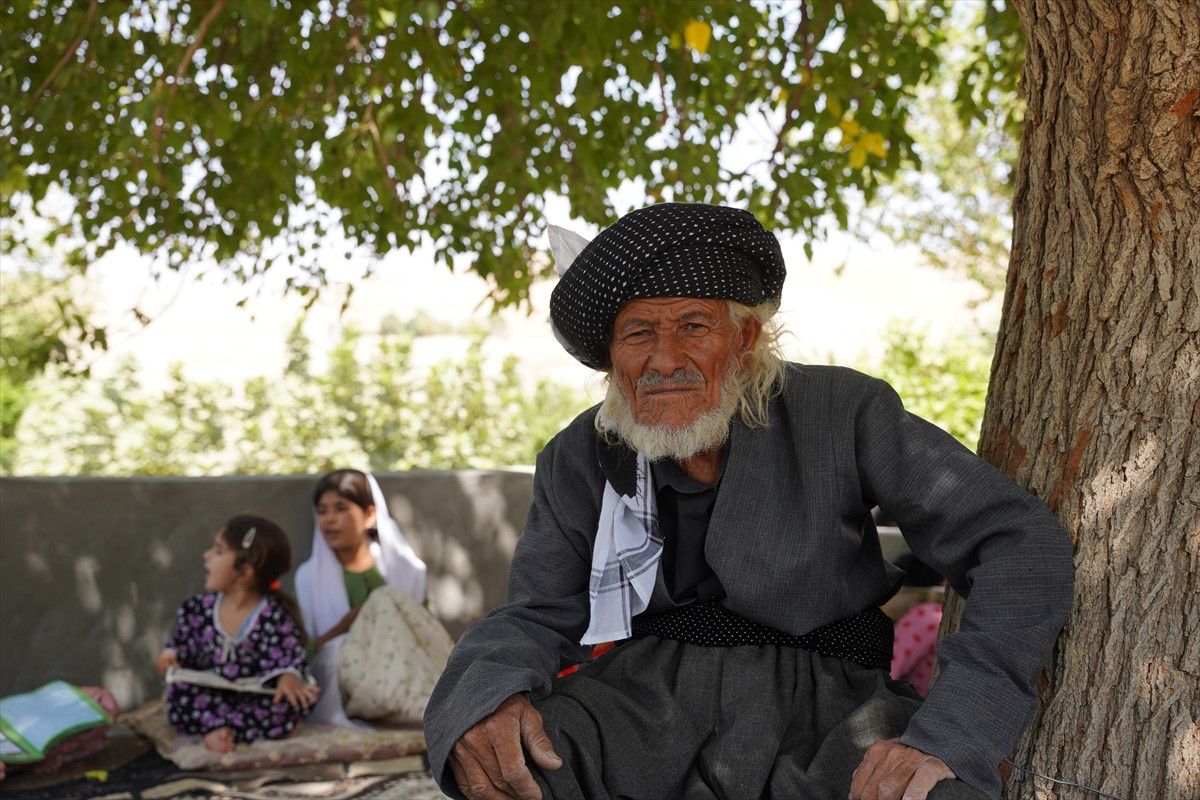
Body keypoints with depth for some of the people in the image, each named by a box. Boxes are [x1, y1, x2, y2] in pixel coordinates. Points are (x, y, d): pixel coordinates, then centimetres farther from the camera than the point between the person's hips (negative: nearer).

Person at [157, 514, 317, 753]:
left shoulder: (274, 616, -13)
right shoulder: (198, 608, 1)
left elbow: (288, 659, -14)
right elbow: (184, 644, 13)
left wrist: (288, 678, -36)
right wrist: (170, 656, -9)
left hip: (254, 700, -2)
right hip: (209, 697, 2)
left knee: (288, 702, -31)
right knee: (179, 690, -26)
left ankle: (219, 728, -23)